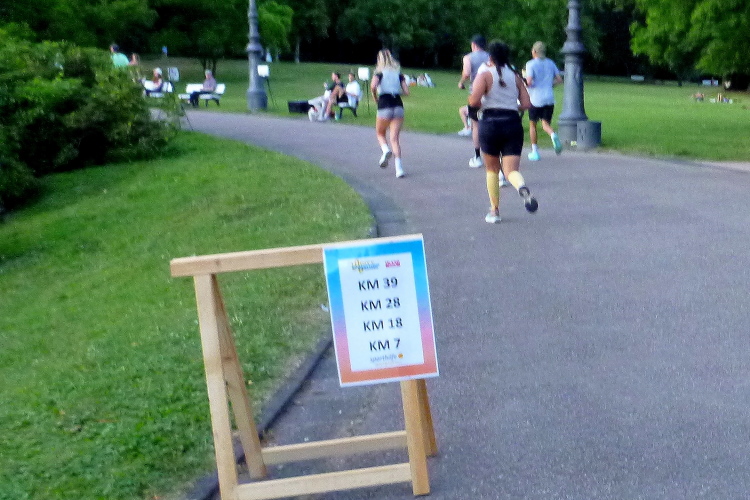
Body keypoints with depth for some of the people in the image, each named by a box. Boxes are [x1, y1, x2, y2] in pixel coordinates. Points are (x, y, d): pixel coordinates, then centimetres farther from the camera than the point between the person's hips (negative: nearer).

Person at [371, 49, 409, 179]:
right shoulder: (398, 74, 13)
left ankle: (386, 150, -11)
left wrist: (375, 97, 2)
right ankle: (398, 167, -11)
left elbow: (373, 86, -15)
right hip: (398, 106, 3)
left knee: (380, 133, 20)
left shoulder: (379, 73, 4)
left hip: (385, 106, -3)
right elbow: (406, 91, 5)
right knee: (394, 138, 3)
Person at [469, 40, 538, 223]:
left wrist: (484, 104, 5)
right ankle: (523, 189, -36)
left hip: (490, 123, -2)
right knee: (511, 170, 0)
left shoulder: (485, 75, -3)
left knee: (492, 169, 14)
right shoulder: (516, 76, 10)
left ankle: (494, 211, 18)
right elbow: (527, 104, 3)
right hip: (513, 123, 2)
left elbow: (473, 101, -17)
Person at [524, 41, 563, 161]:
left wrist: (524, 83, 4)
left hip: (535, 99, -4)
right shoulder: (550, 63, 9)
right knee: (546, 124, 8)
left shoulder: (531, 64, -6)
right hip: (549, 98, 4)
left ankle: (535, 152, 15)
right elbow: (559, 79, 7)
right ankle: (553, 135, -27)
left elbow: (529, 82, -17)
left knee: (532, 124, 12)